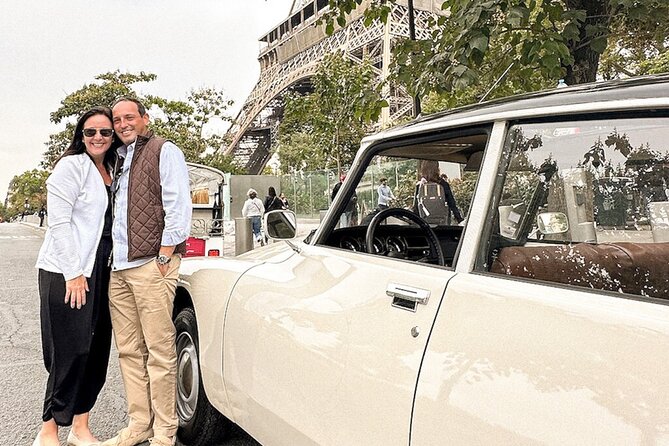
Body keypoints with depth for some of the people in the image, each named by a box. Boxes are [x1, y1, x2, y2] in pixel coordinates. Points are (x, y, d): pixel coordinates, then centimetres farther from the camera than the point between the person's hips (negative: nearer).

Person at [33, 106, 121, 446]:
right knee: (71, 352, -4)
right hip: (66, 273, -7)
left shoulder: (111, 172, 14)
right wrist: (74, 273, -17)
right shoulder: (71, 165, -7)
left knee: (97, 351, 9)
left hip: (99, 271, 7)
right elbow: (59, 222, -14)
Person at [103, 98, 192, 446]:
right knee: (129, 351, 10)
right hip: (119, 267, 8)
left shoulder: (164, 151, 1)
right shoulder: (118, 159, 23)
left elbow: (178, 205, -8)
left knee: (159, 350, -4)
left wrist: (165, 256, -14)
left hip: (151, 265, -7)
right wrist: (111, 259, 16)